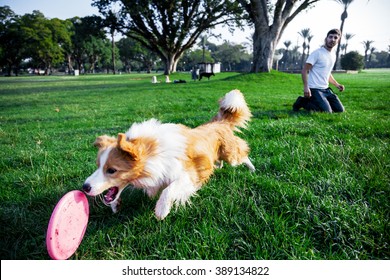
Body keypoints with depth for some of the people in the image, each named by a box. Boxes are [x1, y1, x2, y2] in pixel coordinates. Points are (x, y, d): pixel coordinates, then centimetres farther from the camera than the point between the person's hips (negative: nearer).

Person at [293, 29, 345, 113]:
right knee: (327, 111, -19)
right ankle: (303, 102, 0)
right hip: (315, 89, -8)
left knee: (340, 109, 5)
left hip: (326, 89, 8)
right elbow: (304, 70, -14)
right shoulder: (317, 53, -10)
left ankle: (314, 101, 17)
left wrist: (337, 84, 15)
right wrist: (305, 87, -25)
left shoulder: (333, 55, 16)